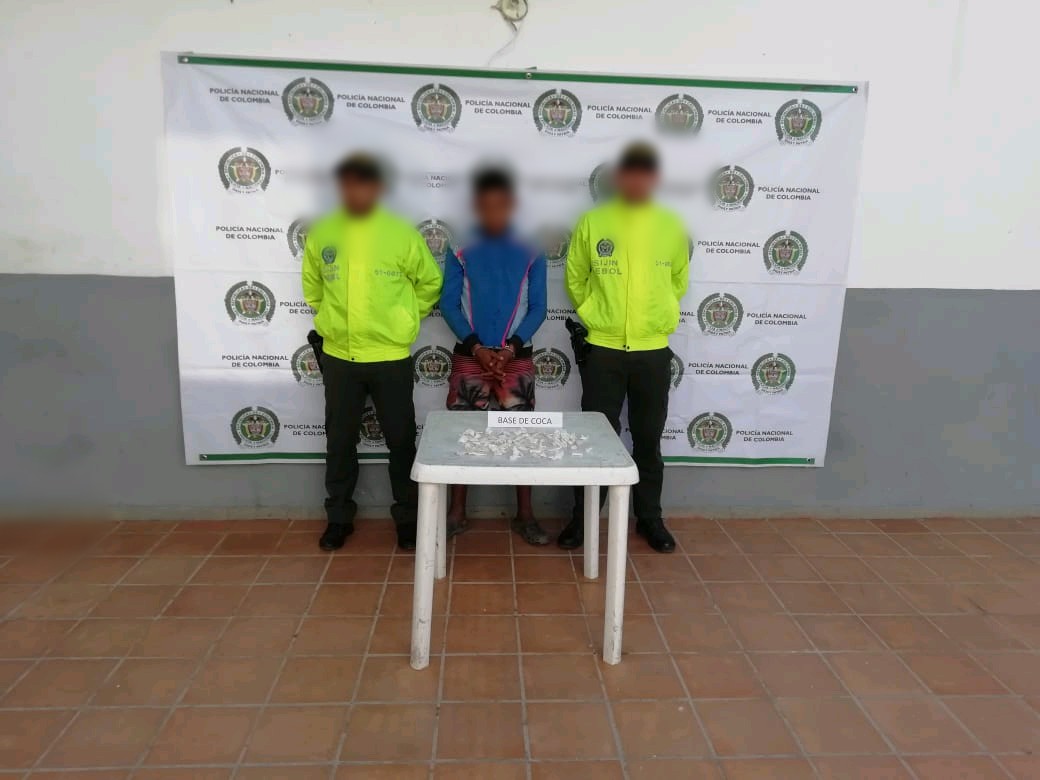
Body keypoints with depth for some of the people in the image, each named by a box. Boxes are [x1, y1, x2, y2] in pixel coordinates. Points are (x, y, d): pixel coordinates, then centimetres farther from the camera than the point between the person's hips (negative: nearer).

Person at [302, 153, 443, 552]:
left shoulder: (401, 232, -6)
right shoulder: (321, 233, 1)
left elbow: (430, 282, 6)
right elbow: (311, 283, 17)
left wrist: (404, 320, 7)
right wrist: (328, 318, 14)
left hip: (391, 357, -2)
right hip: (338, 356, 2)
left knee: (401, 440, 7)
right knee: (339, 440, 12)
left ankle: (408, 517, 23)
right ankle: (339, 517, 28)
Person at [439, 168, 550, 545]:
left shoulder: (531, 255, 2)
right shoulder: (460, 253, 1)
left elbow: (538, 308, 1)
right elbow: (448, 305, -1)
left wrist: (512, 347, -13)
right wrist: (476, 347, -12)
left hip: (517, 358, 0)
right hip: (469, 357, 0)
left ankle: (525, 516, 14)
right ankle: (456, 512, 18)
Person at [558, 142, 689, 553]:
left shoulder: (671, 226, 1)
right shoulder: (592, 222, -3)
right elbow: (574, 279, 7)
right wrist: (595, 314, 9)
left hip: (653, 350, 2)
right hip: (603, 349, -1)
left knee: (648, 440, 11)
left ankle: (650, 518, 27)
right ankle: (582, 517, 19)